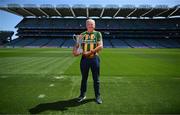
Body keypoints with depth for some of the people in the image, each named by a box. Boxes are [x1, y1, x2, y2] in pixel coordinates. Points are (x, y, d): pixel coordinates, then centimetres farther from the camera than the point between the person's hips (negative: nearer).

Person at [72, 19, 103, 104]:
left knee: (96, 79, 8)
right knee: (84, 78, 13)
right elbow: (77, 45, 6)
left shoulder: (97, 34, 2)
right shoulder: (82, 34, 10)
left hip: (94, 59, -2)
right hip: (84, 59, 2)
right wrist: (75, 50, -16)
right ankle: (82, 95, 30)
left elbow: (100, 46, -8)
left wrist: (90, 52, -17)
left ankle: (97, 96, 24)